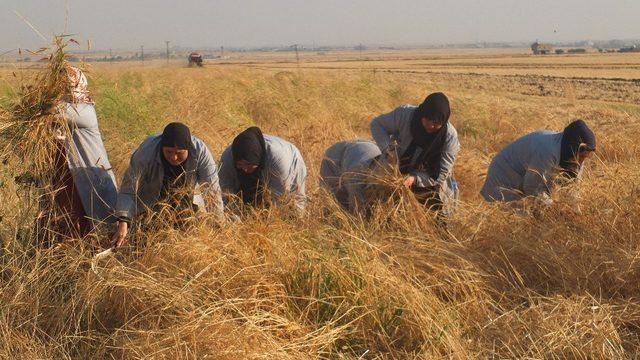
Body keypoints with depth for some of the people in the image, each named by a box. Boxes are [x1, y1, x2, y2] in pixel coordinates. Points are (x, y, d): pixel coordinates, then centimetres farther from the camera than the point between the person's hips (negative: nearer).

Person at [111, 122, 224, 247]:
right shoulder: (146, 152, -35)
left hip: (187, 203, 1)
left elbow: (212, 188, -24)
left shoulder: (200, 150, -32)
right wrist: (123, 222, -44)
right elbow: (128, 190, -31)